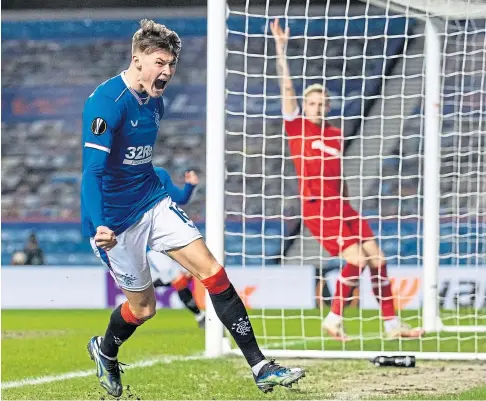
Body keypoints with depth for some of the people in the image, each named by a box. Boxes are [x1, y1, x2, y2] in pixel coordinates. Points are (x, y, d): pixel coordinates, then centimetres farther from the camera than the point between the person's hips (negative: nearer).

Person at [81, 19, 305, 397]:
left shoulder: (155, 101, 4)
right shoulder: (106, 102, -22)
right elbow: (92, 170, -28)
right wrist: (97, 227, -39)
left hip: (153, 201, 7)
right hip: (115, 220, -7)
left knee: (212, 271, -7)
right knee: (143, 307, 4)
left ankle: (261, 368, -7)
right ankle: (104, 350, 40)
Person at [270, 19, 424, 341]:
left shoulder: (336, 134, 14)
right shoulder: (297, 126, -1)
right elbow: (287, 86, -7)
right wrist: (281, 48, -11)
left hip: (341, 206, 7)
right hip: (316, 207, -6)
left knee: (377, 259, 2)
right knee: (356, 259, -18)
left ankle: (392, 324, 11)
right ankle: (333, 320, -3)